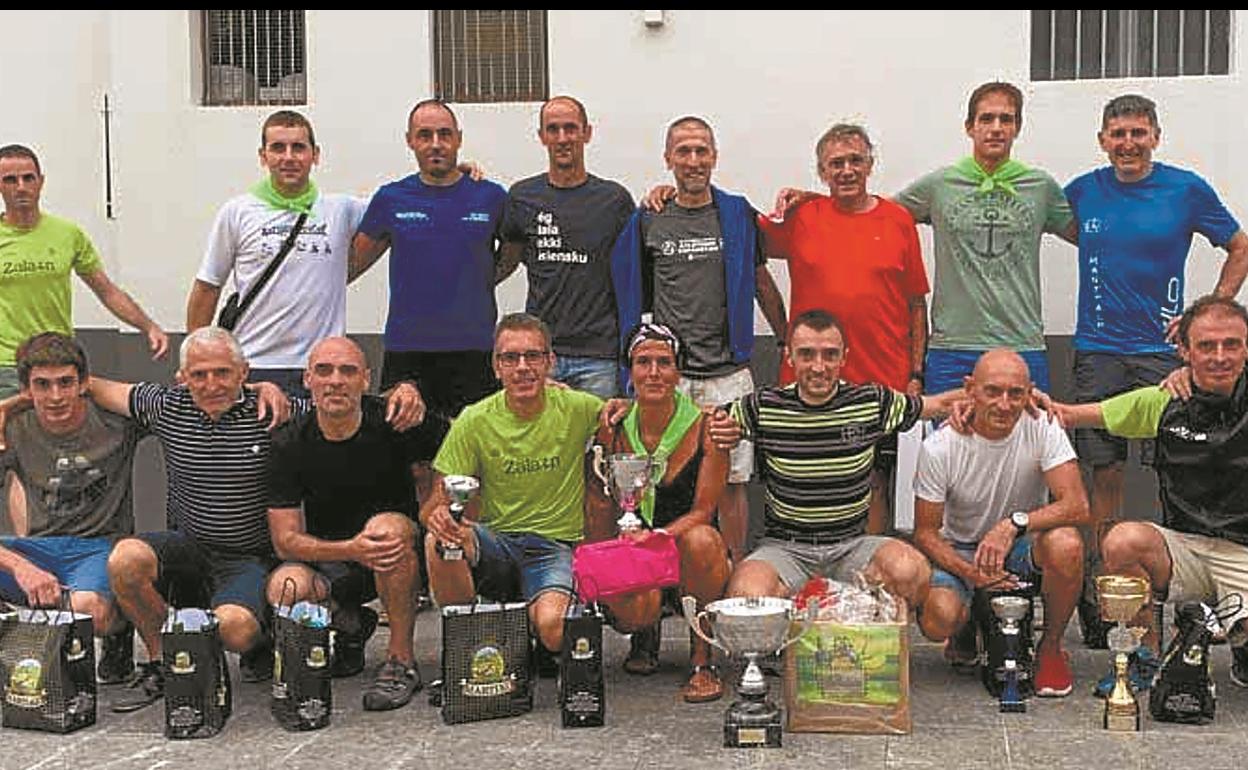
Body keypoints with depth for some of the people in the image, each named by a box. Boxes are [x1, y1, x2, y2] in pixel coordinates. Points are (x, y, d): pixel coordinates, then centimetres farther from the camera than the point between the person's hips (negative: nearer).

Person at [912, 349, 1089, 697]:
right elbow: (925, 532, -10)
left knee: (1066, 545, -34)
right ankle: (969, 628, 13)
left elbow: (1077, 505, -24)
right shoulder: (939, 447, -17)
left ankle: (1050, 647, -6)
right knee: (938, 620, -30)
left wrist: (1014, 523, -39)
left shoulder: (1042, 429, -16)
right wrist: (968, 572, -26)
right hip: (960, 550, 0)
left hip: (1025, 545, 1)